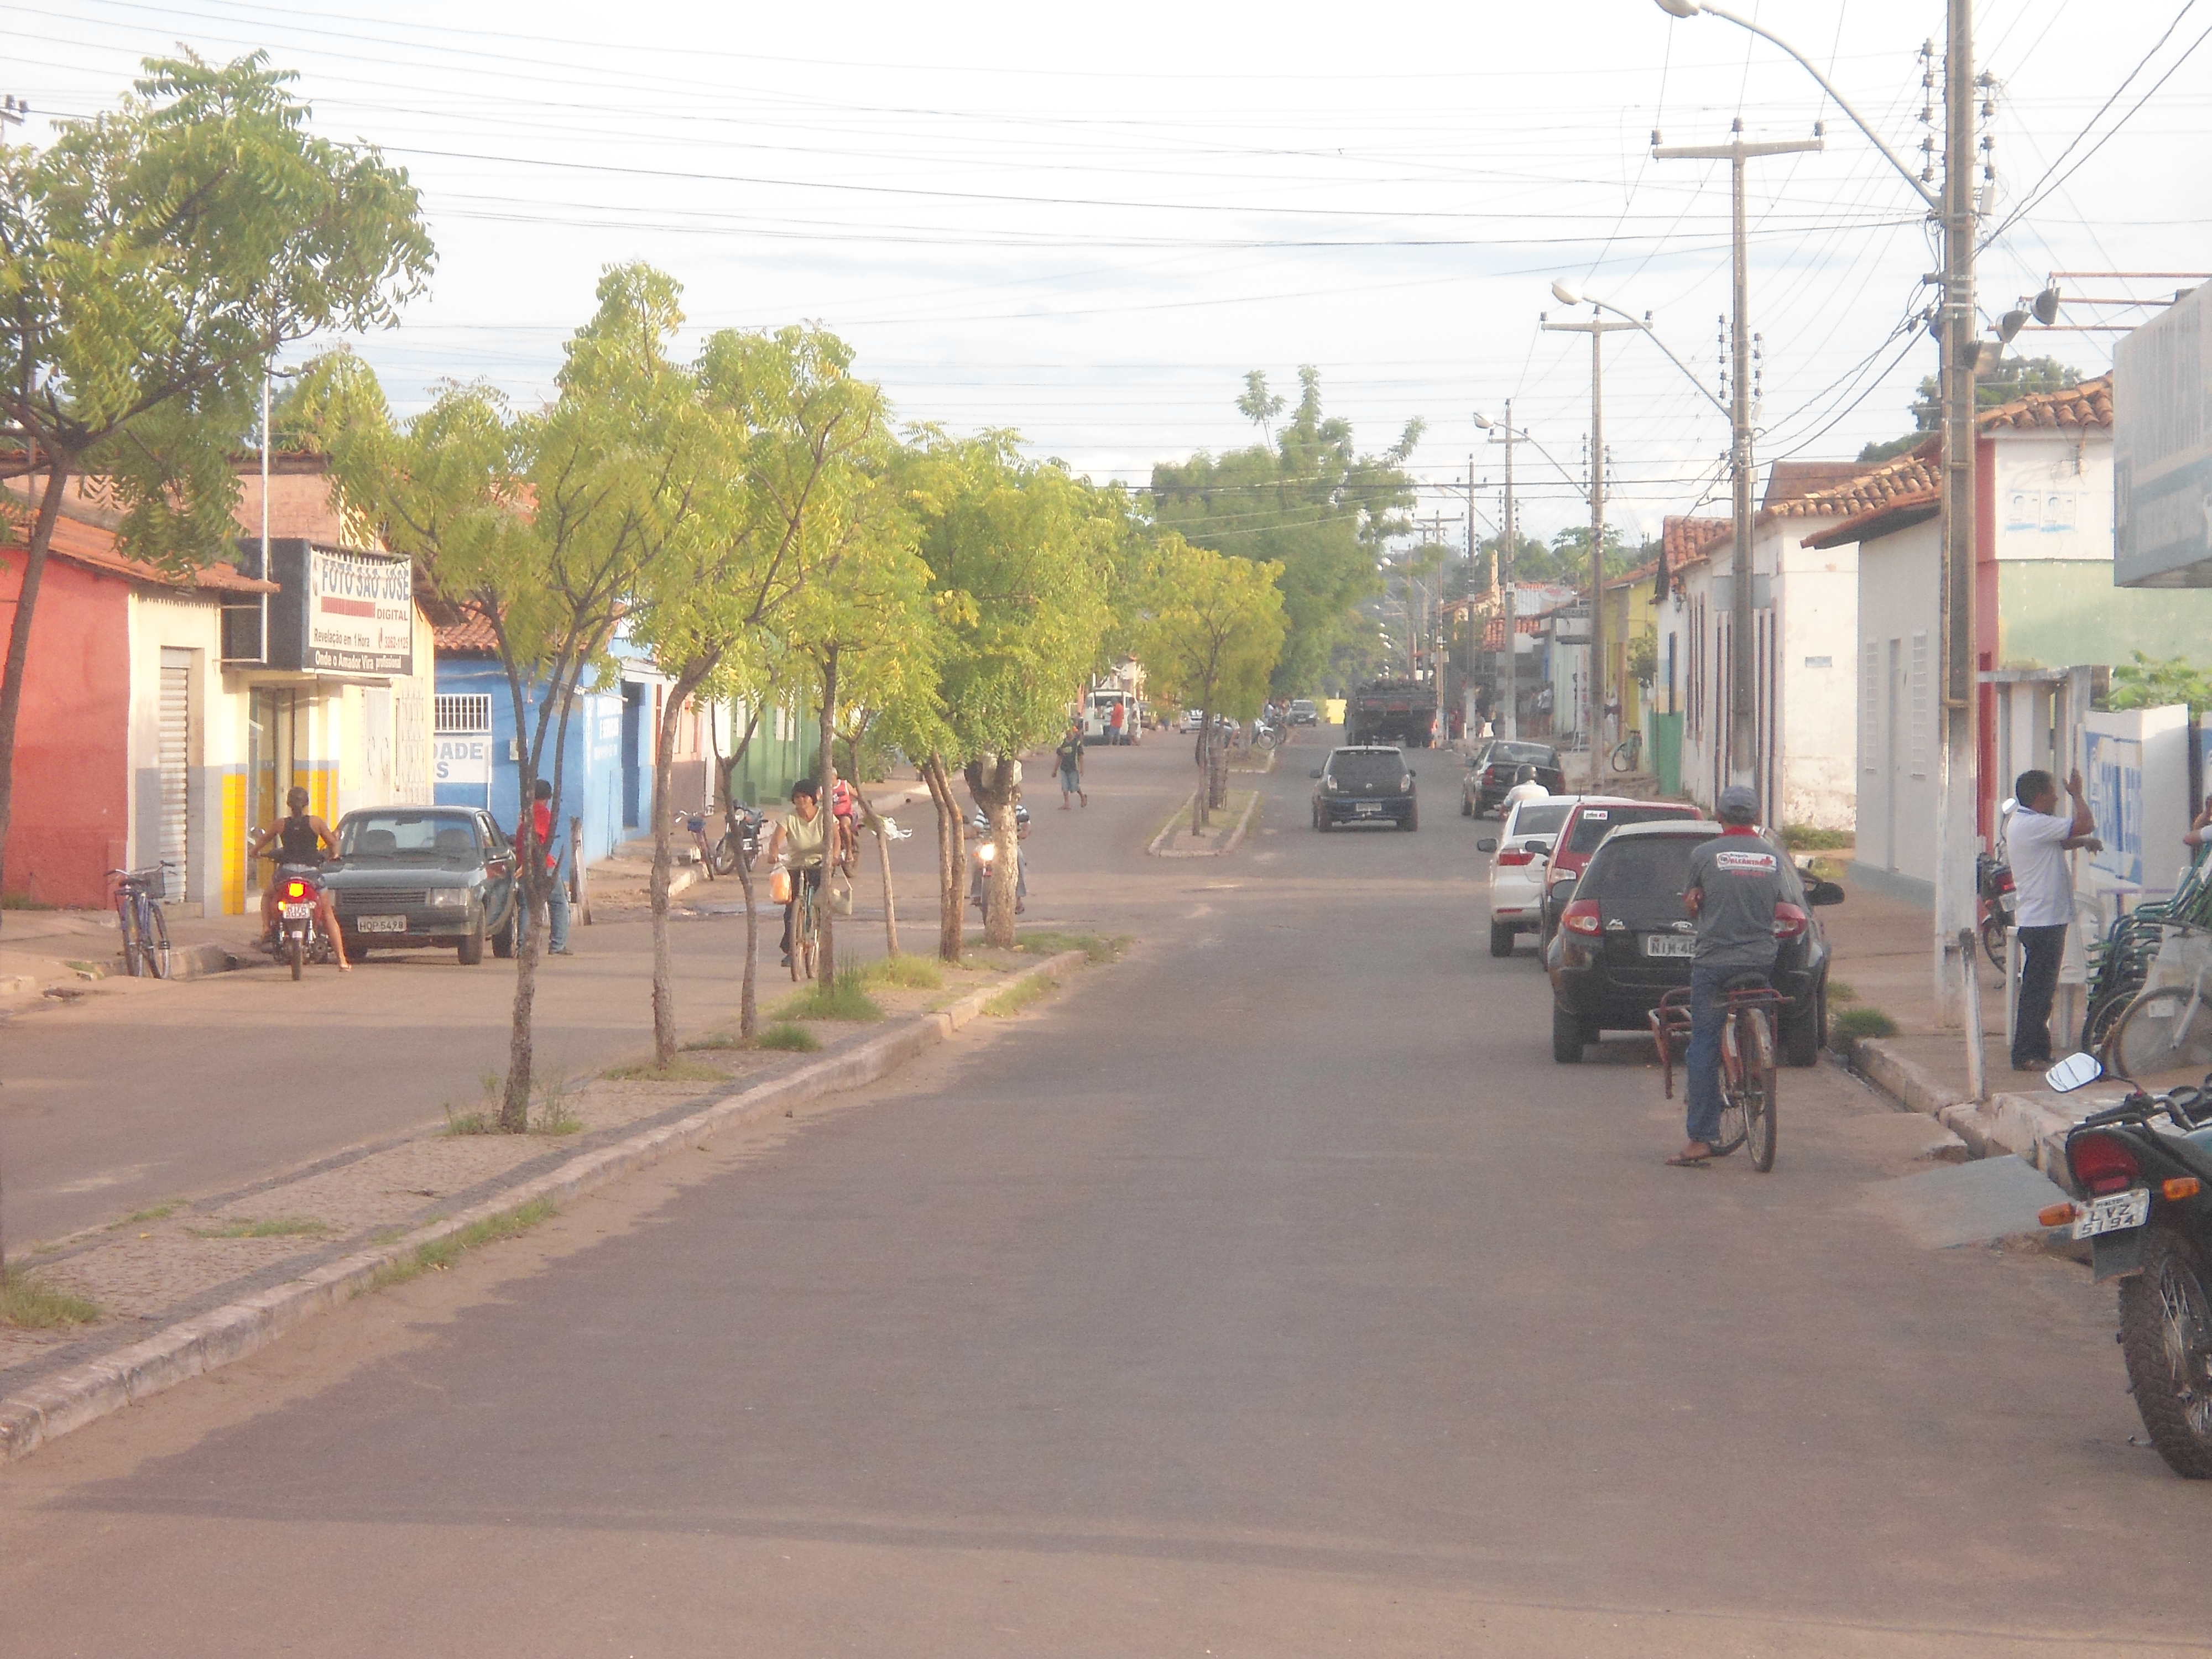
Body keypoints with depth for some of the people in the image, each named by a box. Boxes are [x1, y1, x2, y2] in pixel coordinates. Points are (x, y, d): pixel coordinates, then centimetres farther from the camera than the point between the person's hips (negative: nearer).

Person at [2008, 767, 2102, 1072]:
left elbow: (2061, 841, 25)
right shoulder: (2034, 824, -18)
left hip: (2034, 919, 11)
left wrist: (2083, 840, 6)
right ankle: (2025, 1055, -5)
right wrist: (2077, 794, -4)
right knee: (2037, 990, -7)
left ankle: (2038, 1050, 21)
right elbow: (2085, 824, -20)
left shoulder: (2022, 823, 15)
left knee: (2039, 989, 15)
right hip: (2044, 920, -11)